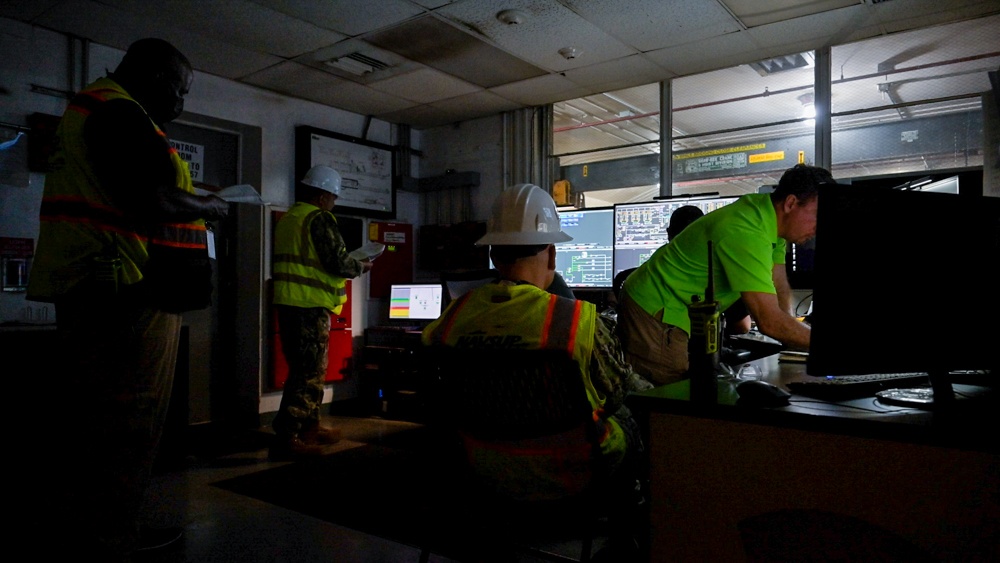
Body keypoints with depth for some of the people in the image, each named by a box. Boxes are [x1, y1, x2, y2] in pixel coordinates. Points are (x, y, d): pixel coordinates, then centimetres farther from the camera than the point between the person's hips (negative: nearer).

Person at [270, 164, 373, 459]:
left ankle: (310, 427, 28)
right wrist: (360, 267, 3)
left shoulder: (287, 218, 17)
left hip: (287, 303, 9)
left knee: (306, 368, 18)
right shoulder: (320, 219, -10)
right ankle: (287, 438, -5)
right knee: (309, 372, -5)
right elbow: (339, 262, -16)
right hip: (310, 306, -9)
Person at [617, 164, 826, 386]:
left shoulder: (770, 213, 2)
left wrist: (789, 332, -6)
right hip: (655, 314, -10)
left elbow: (780, 288, 7)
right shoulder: (745, 233, -29)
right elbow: (769, 320, -31)